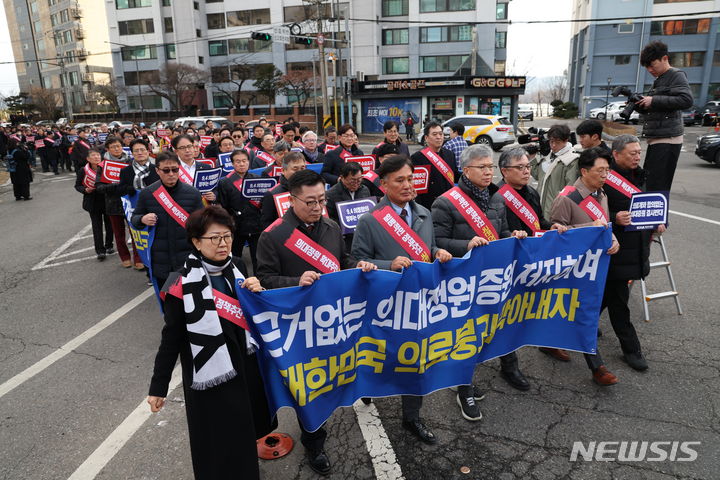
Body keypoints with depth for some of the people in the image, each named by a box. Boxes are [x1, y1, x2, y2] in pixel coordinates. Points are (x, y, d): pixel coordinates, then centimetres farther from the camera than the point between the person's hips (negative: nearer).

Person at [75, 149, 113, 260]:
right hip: (93, 203, -1)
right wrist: (85, 190, -14)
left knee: (109, 224, 11)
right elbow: (77, 185, 5)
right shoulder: (83, 170, -4)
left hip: (107, 200, 1)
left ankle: (109, 246, 29)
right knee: (97, 226, 1)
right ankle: (100, 251, 4)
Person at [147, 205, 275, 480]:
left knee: (244, 436, 21)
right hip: (210, 376, -5)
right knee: (218, 447, 6)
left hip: (245, 366, 5)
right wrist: (158, 387, -7)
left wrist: (257, 293, -11)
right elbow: (171, 338, -10)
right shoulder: (184, 283, -16)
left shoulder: (237, 268, -2)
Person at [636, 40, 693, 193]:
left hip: (667, 140, -10)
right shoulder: (659, 80, 23)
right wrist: (640, 106, 7)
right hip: (656, 140, 10)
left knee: (657, 188, -14)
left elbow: (687, 100, -19)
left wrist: (654, 100, -17)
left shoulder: (676, 75, -3)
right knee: (647, 183, 12)